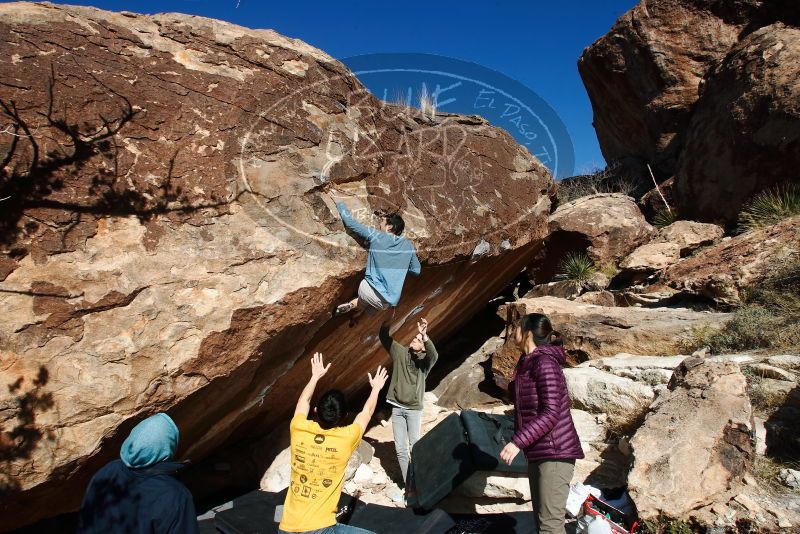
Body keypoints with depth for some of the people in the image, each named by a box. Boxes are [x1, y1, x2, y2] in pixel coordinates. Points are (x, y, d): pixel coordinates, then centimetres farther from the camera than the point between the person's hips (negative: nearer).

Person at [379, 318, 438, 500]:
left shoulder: (425, 361, -2)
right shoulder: (400, 352, 7)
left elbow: (434, 355, -25)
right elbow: (384, 338, 2)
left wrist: (424, 335, -39)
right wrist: (386, 322, -15)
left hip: (414, 409, -3)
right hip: (397, 408, 3)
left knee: (414, 448, -4)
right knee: (400, 449, 6)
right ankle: (408, 485, 15)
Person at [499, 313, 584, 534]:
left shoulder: (544, 362, -17)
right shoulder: (528, 362, 12)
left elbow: (551, 413, -24)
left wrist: (518, 441, -27)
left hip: (554, 452, -10)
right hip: (538, 452, 10)